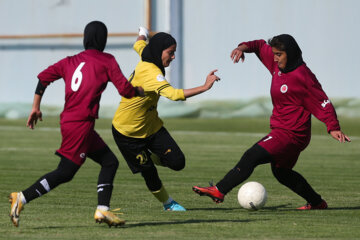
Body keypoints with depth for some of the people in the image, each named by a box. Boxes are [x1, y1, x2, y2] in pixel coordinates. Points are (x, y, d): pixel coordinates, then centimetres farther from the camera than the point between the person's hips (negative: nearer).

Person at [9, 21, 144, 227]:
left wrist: (36, 107, 9)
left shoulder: (70, 61, 16)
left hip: (68, 120, 8)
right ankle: (22, 198, -13)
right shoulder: (106, 61, 0)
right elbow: (124, 89, -5)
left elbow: (44, 77, 6)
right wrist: (139, 91, 16)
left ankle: (103, 209, 6)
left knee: (110, 162, 14)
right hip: (81, 123, -8)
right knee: (64, 173, -6)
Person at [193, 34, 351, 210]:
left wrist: (333, 128, -27)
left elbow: (322, 102, -18)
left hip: (291, 134, -11)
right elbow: (261, 46, 21)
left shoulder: (302, 75, -18)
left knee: (252, 157, -19)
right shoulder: (278, 65, 6)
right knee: (281, 172, 23)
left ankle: (219, 191, -20)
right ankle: (317, 203, 33)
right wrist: (244, 47, 0)